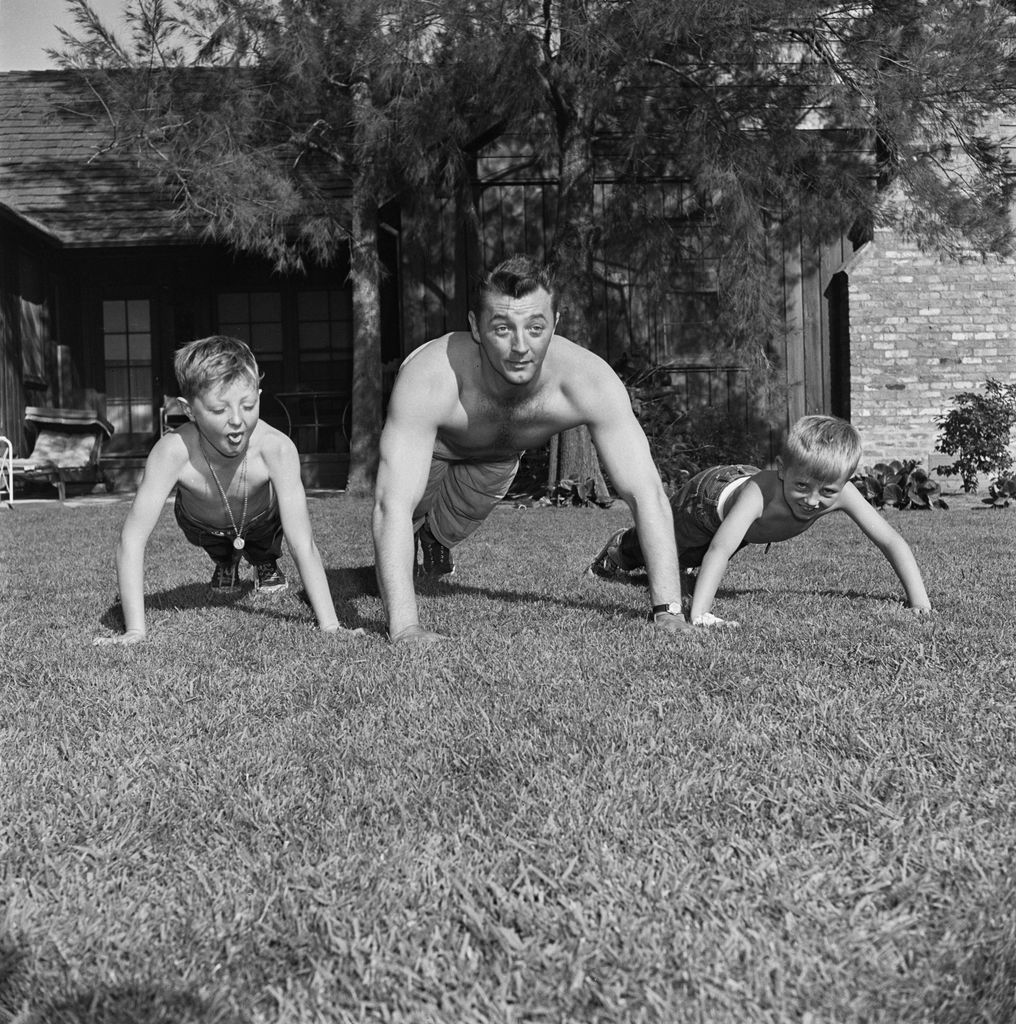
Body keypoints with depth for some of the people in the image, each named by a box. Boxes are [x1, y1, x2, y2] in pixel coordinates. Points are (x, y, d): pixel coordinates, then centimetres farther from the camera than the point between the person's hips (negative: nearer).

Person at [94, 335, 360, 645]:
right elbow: (131, 540, -41)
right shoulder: (173, 451, -44)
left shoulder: (276, 448, -43)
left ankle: (266, 564, 24)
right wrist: (135, 631, -44)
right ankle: (226, 564, 23)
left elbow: (303, 545, -42)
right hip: (201, 525, 0)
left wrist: (330, 628, -47)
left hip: (261, 520, 0)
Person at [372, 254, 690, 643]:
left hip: (499, 456, 3)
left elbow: (646, 493, -40)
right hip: (429, 443, -2)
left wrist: (668, 609, -48)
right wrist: (404, 626, -60)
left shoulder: (589, 381, -42)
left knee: (448, 529, 17)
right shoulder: (428, 380, -48)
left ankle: (435, 541, 54)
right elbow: (393, 503, -51)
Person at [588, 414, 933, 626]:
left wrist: (919, 598, -40)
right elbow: (719, 550, -56)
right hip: (705, 496, -4)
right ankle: (623, 549, 57)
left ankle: (685, 568, 67)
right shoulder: (759, 495, -51)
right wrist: (698, 613, -64)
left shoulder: (841, 495, -38)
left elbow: (891, 541, -33)